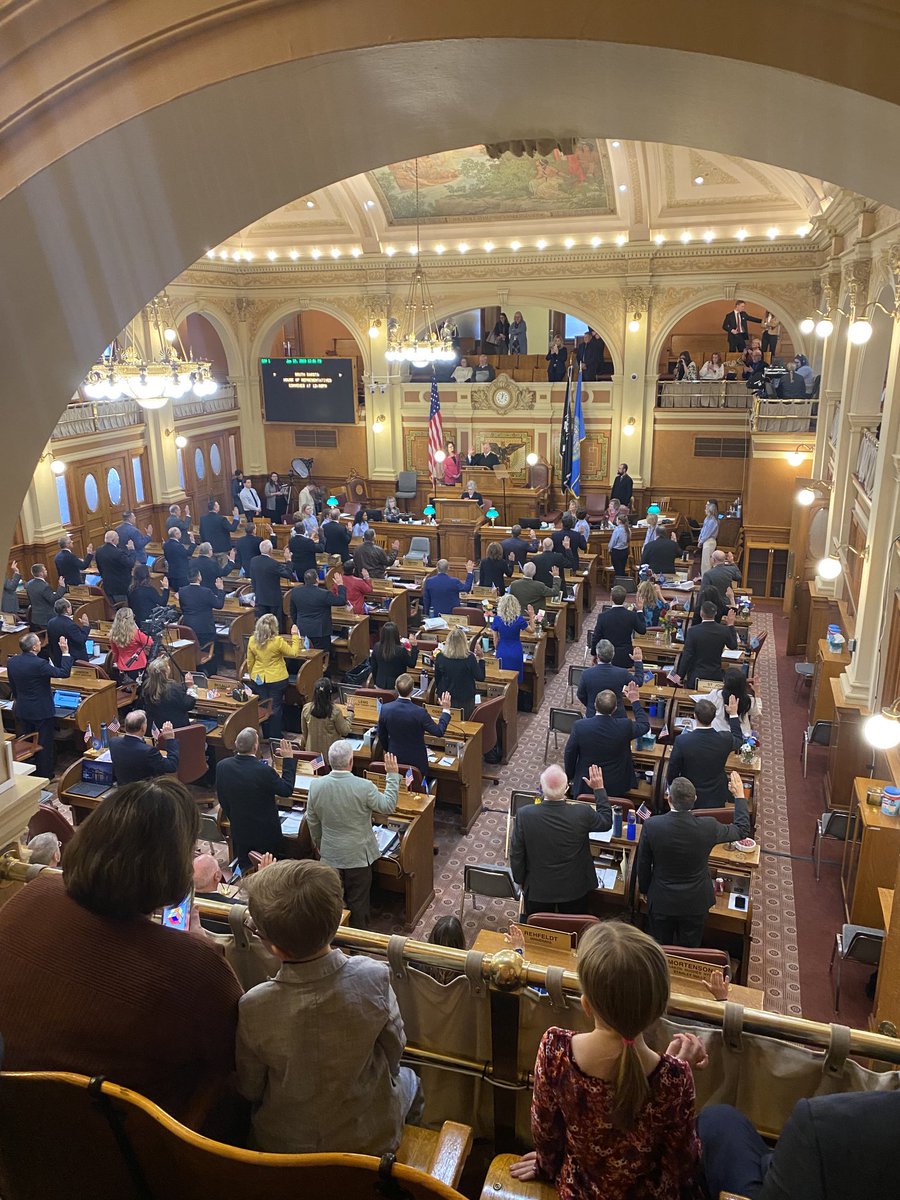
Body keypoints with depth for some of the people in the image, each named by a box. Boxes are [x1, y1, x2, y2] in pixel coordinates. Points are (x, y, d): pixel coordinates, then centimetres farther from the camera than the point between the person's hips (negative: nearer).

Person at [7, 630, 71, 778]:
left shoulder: (11, 661, -5)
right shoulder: (39, 664, -26)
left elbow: (12, 687, 8)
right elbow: (64, 673, -22)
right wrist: (65, 652, -18)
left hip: (22, 711, 6)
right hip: (42, 711, -6)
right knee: (44, 744, 8)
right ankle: (45, 774, 18)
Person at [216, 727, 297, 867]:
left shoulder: (222, 766, -13)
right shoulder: (264, 770, -29)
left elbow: (222, 799, 0)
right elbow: (287, 789, -13)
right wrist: (289, 759, -8)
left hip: (238, 831, 5)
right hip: (265, 834, -4)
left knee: (244, 871, 19)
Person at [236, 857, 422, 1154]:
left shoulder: (252, 1008, -28)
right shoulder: (373, 978, -28)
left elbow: (249, 1090, -11)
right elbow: (394, 1050, -10)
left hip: (283, 1146, 1)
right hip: (372, 1140, -1)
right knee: (408, 1080, 30)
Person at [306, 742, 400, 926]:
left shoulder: (316, 785, -13)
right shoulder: (364, 787, -25)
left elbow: (311, 821, 1)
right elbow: (388, 806, -10)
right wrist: (392, 775, -3)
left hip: (329, 856, 3)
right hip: (358, 855, -3)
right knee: (358, 902, 15)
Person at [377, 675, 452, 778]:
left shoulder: (385, 709, -15)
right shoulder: (420, 712, -26)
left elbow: (382, 736, -1)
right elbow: (439, 732, -15)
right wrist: (445, 710, -6)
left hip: (394, 758, 3)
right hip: (416, 761, -3)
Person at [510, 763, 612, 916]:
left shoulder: (524, 815, -26)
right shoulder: (582, 814, -27)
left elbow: (516, 854, -12)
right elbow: (606, 822, -3)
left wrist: (520, 880, 6)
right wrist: (599, 789, 3)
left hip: (537, 890, 0)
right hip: (575, 891, 0)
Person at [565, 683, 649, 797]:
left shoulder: (579, 726, -21)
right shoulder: (625, 726, -20)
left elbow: (569, 755, -7)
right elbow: (644, 725, 4)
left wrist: (570, 776, 10)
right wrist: (635, 701, 13)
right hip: (617, 787, 0)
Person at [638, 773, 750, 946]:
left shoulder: (651, 825, -23)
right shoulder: (708, 826, -23)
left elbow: (643, 864, -8)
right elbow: (742, 830, -2)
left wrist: (644, 890, 11)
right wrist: (739, 795, 8)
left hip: (661, 901, 0)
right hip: (695, 903, 0)